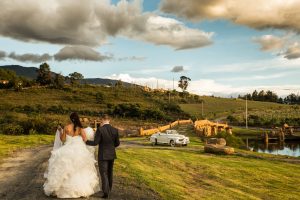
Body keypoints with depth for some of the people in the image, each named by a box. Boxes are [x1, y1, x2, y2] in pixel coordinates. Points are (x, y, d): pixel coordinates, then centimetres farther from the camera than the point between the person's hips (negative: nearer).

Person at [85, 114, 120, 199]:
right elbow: (117, 143, 2)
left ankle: (106, 192, -9)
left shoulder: (100, 129, -17)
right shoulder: (115, 130, -4)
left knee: (104, 174, 0)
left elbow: (95, 143, -17)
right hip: (111, 154, 5)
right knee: (109, 172, 21)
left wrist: (86, 141, 0)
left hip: (103, 155, -5)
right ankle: (108, 189, 35)